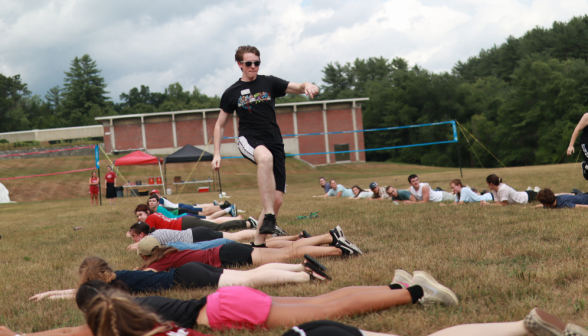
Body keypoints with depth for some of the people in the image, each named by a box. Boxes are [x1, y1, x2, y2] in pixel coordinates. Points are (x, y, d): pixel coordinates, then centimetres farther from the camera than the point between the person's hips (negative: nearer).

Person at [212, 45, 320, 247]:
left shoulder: (269, 83, 8)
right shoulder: (232, 93, 7)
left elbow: (297, 88, -1)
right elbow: (220, 125, 15)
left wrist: (307, 86, -26)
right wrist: (217, 154, 6)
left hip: (274, 142, 3)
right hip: (249, 140, -3)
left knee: (277, 199, -4)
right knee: (265, 157, -41)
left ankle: (259, 242, 10)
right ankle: (268, 216, -43)